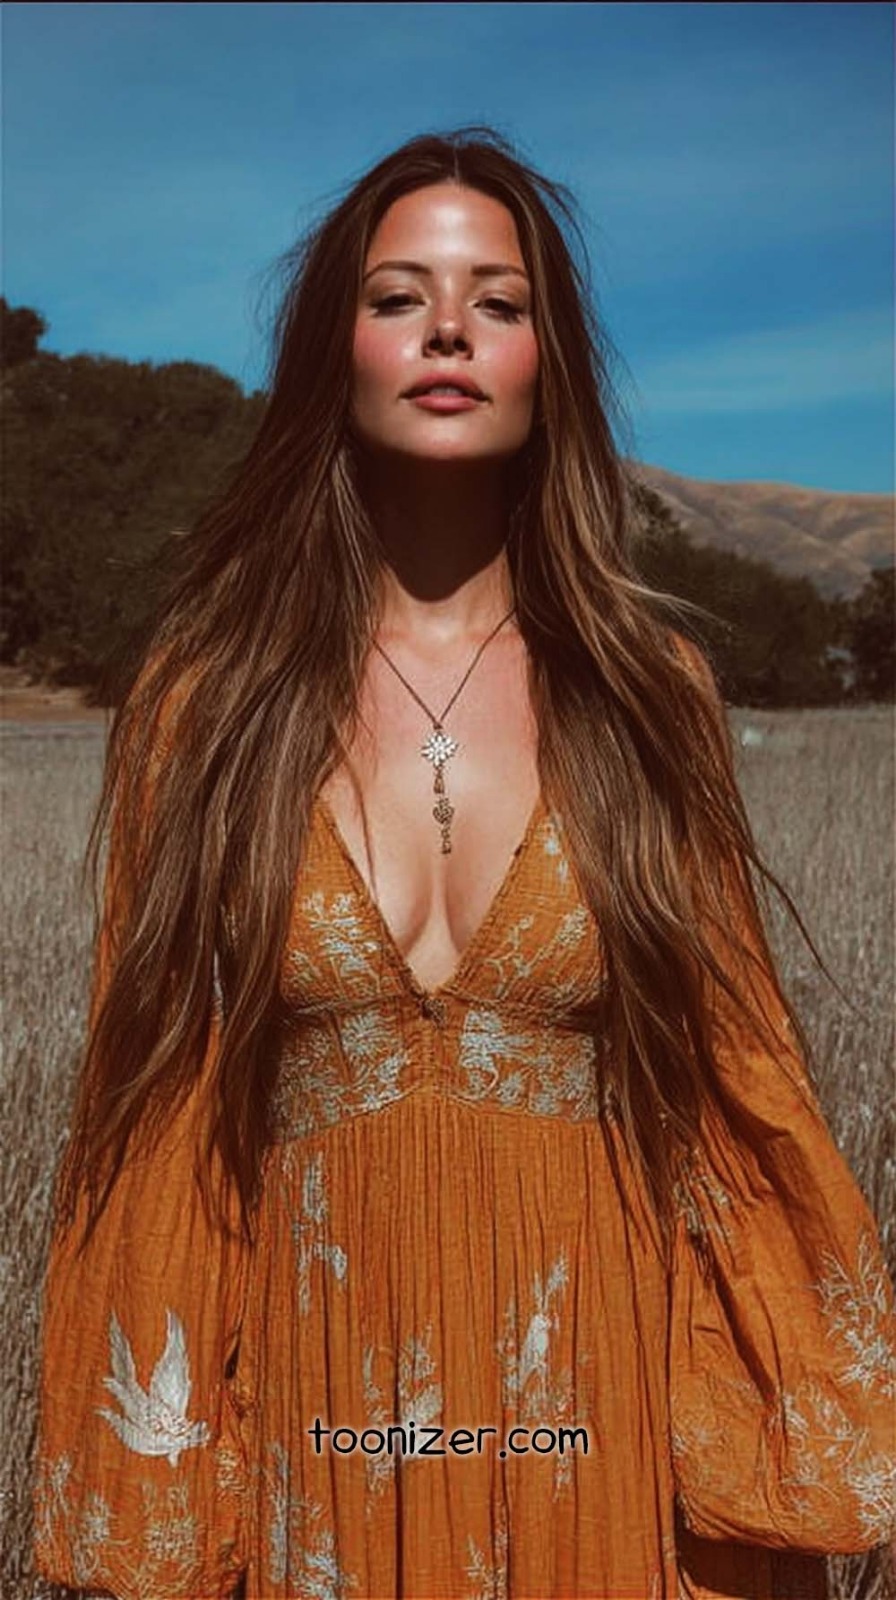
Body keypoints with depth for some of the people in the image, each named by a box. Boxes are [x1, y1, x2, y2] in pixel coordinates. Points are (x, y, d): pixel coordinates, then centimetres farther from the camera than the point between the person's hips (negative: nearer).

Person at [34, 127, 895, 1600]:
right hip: (308, 1436, 0)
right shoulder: (210, 697, -3)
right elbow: (155, 1113, -2)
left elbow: (739, 1076, -1)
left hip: (598, 1432, 0)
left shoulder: (648, 688, -2)